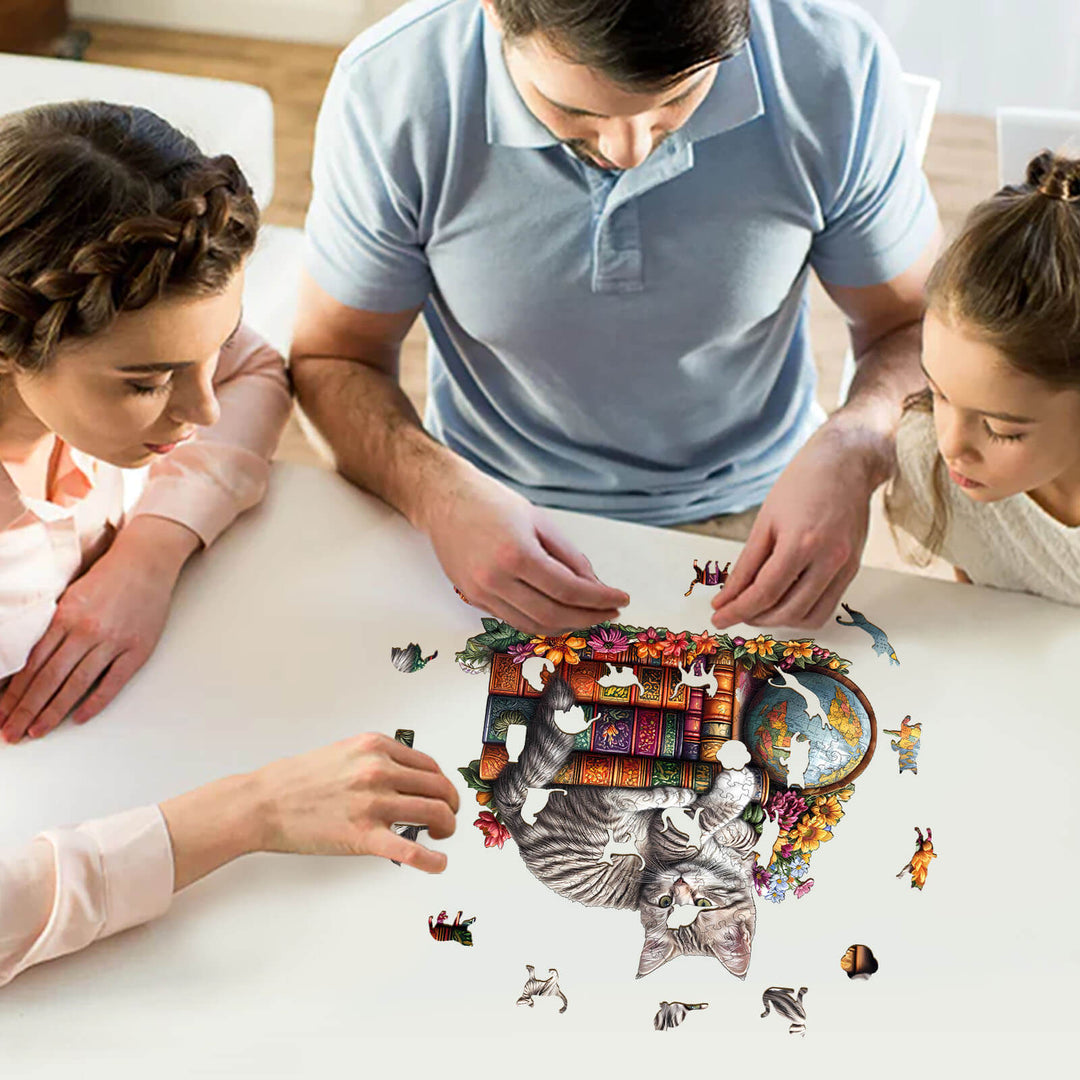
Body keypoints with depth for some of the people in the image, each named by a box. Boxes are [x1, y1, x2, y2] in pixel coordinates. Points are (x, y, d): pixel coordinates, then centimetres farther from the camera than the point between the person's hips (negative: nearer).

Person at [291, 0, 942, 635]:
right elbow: (333, 358, -6)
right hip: (497, 515, 0)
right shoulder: (387, 88, -19)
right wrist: (440, 493, -27)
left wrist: (852, 450, -25)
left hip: (747, 519, 1)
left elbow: (916, 325, -3)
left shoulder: (835, 65, -18)